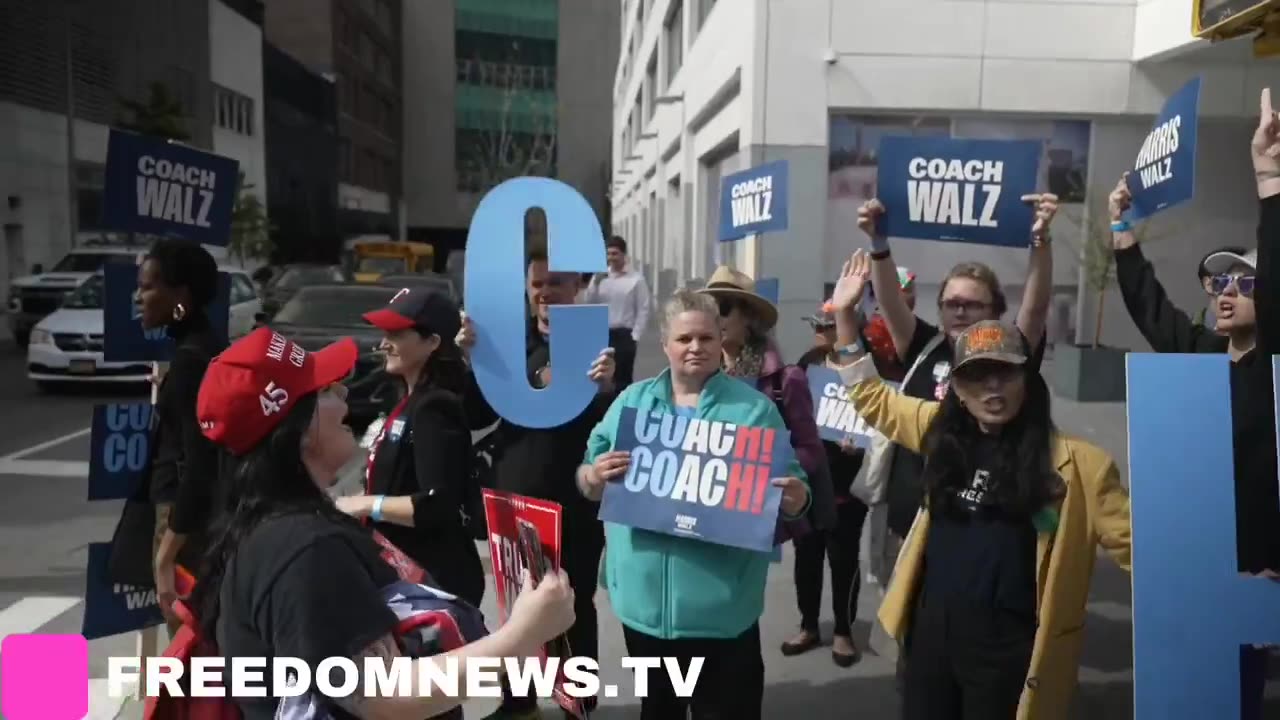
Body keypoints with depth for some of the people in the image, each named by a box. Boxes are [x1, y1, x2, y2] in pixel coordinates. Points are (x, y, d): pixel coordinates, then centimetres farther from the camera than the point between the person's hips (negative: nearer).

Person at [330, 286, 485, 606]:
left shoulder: (434, 407, -18)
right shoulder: (411, 402, 13)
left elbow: (439, 507, -26)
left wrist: (368, 505, -18)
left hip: (436, 580, -10)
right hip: (406, 573, 10)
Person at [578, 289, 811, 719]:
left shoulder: (753, 408, -1)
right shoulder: (632, 401, 7)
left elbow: (789, 491, 0)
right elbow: (588, 484, 7)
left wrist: (796, 498, -23)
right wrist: (596, 475, -16)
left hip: (722, 606, -2)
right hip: (644, 601, 3)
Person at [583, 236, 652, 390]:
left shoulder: (636, 279, -5)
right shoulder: (599, 276, 6)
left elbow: (643, 310, -5)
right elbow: (588, 303, 3)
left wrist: (635, 335, -9)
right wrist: (595, 283, -10)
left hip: (624, 335, -4)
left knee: (622, 378, 3)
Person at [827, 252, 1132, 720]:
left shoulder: (1073, 461, -10)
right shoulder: (942, 431, 3)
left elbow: (1134, 541, -7)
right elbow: (871, 397, 13)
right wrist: (845, 315, 8)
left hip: (1007, 646, -4)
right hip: (931, 630, 4)